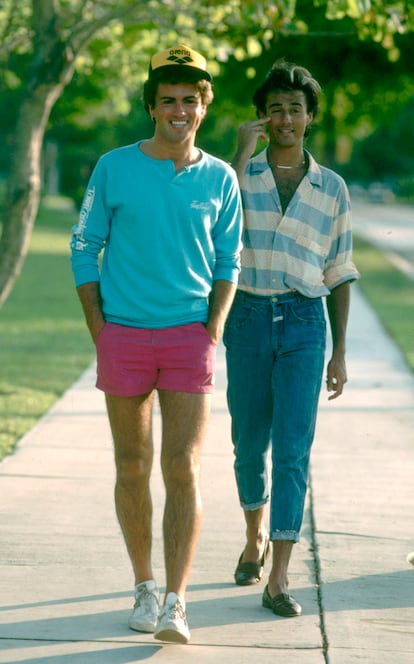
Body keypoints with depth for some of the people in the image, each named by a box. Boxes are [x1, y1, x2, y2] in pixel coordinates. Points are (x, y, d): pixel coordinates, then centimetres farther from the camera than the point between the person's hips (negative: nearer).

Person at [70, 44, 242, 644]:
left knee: (183, 469, -9)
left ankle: (176, 604, -8)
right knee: (132, 469, 7)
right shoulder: (114, 168, 1)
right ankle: (145, 587, 22)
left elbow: (228, 262, 11)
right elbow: (85, 248, 5)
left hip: (190, 336, 0)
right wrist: (99, 331, -1)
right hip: (124, 335, 0)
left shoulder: (220, 179, 4)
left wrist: (212, 332, 0)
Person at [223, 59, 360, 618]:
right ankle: (256, 536, 38)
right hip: (248, 319, 1)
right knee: (250, 442, 11)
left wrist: (340, 352, 5)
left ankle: (278, 579, -10)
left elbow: (339, 274, 9)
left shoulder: (332, 188, 6)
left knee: (293, 450, -10)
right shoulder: (241, 173, 4)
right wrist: (243, 151, -14)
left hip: (304, 324, -1)